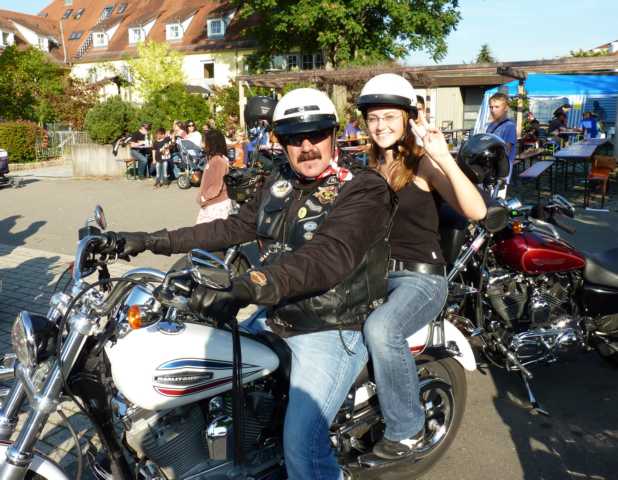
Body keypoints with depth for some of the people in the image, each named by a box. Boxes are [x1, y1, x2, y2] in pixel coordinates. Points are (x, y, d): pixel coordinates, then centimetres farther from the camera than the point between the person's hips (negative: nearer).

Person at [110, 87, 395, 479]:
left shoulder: (363, 190, -16)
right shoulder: (279, 185, 8)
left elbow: (328, 256, -32)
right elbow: (232, 228, 14)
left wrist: (248, 289, -45)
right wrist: (153, 241, 10)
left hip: (332, 331, -8)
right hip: (278, 319, 8)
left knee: (302, 441, -21)